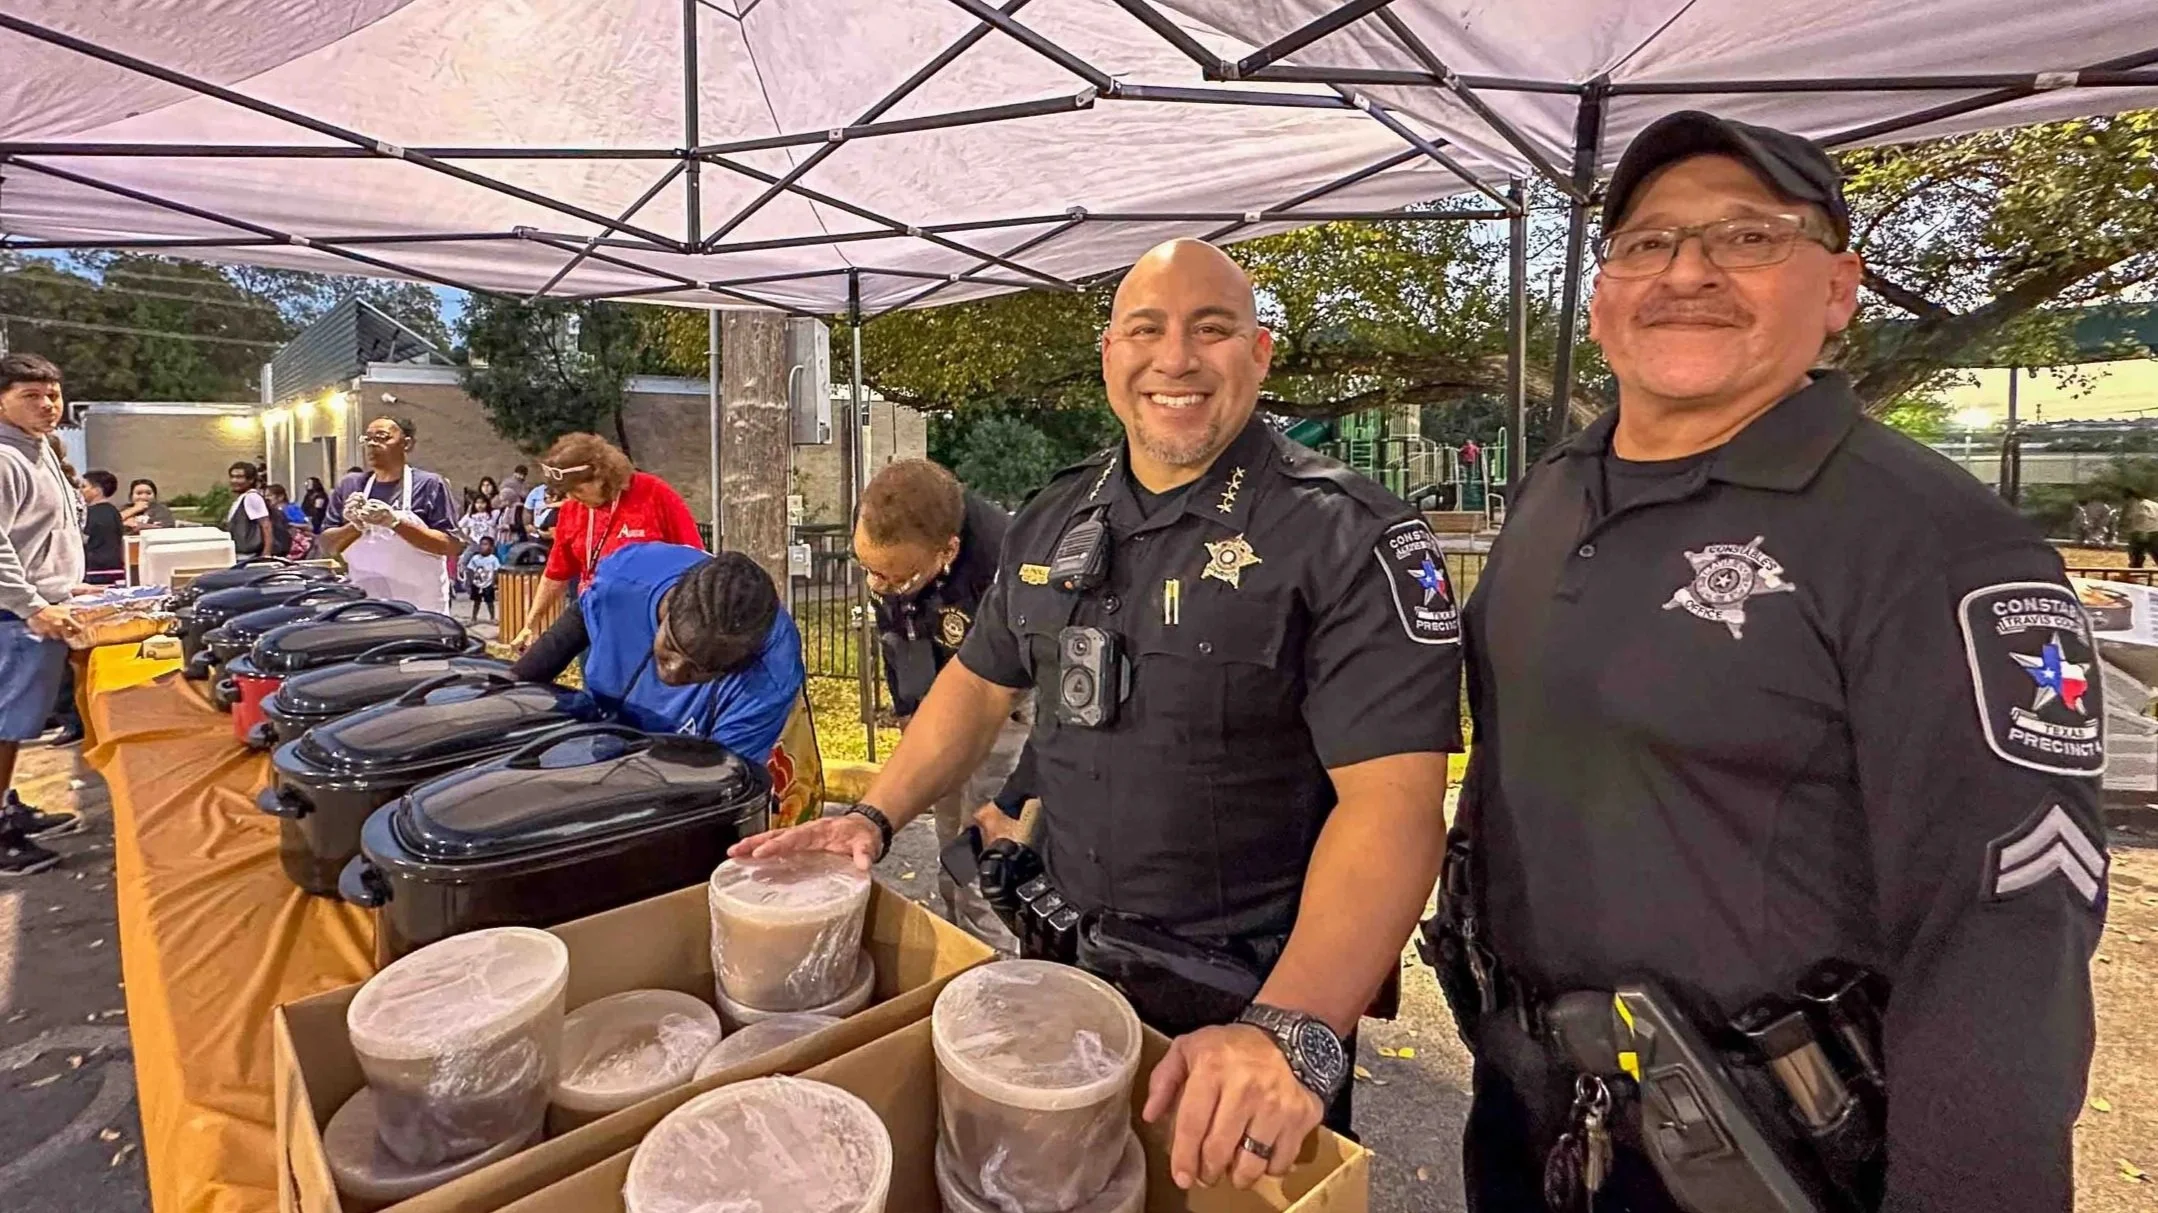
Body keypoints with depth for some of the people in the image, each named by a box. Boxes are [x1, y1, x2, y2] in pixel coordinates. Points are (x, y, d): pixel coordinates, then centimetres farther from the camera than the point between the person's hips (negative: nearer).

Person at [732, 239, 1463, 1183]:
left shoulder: (1348, 538, -18)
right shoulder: (1051, 523, 1)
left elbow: (1392, 799, -26)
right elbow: (981, 682, 11)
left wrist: (1290, 1032, -37)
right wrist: (874, 817, 1)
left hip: (1251, 1001, -5)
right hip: (1064, 964, 6)